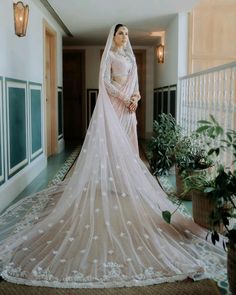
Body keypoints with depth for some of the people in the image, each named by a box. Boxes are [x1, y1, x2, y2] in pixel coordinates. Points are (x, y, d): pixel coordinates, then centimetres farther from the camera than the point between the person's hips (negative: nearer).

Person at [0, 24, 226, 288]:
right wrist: (125, 98, -17)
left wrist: (136, 97, -3)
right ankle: (112, 181, -8)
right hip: (113, 104, -7)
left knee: (127, 145, 5)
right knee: (111, 144, -10)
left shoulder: (130, 57, 22)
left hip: (128, 104, 7)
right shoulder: (109, 55, 0)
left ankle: (125, 179, 11)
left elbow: (134, 82, 19)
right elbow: (106, 81, -10)